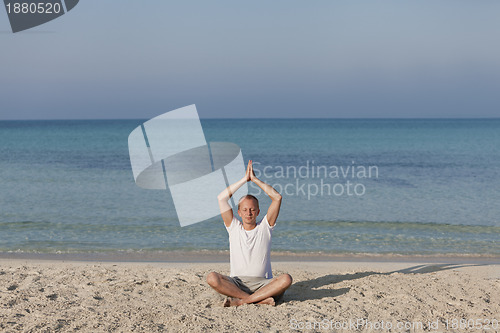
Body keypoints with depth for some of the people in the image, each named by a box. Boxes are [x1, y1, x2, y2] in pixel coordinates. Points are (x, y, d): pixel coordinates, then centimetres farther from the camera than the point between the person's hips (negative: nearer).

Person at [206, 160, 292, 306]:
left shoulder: (264, 227, 10)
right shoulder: (234, 227, 12)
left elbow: (277, 197, 1)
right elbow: (221, 198, 3)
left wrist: (255, 179, 3)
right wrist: (245, 179, 4)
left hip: (263, 283, 0)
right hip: (236, 283, 0)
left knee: (286, 279, -31)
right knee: (212, 278, -30)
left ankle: (241, 301, -30)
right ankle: (260, 299, -30)